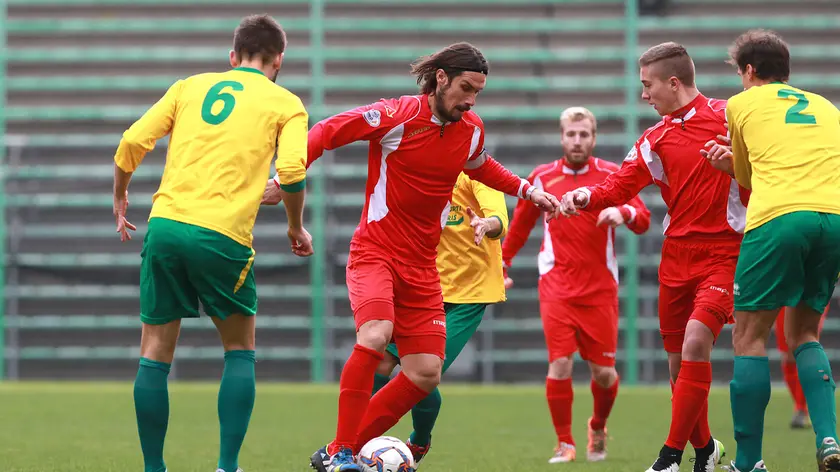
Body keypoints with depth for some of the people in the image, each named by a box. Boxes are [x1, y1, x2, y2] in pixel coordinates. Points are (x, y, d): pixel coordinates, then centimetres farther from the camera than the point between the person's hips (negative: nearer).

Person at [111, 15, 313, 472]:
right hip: (223, 235, -2)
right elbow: (292, 172, -6)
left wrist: (120, 199, 22)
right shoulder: (286, 104, 9)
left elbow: (133, 142, 8)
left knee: (155, 352, 10)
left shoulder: (190, 87, 17)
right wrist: (296, 228, 10)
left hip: (164, 226, 2)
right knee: (240, 349, 14)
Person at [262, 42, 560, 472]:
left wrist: (526, 191, 22)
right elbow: (325, 133, -9)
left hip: (422, 267, 6)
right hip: (375, 252, -6)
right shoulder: (396, 116, -13)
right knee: (376, 333, -32)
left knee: (426, 374, -1)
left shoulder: (472, 130, 5)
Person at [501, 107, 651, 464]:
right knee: (560, 364, -13)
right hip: (557, 286, 0)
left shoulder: (613, 175, 3)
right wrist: (503, 264, 21)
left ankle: (598, 428, 30)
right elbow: (520, 225, 20)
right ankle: (564, 444, 1)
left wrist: (624, 213, -26)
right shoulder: (542, 178, 7)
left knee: (604, 372, 0)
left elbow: (643, 221, -5)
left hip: (600, 287, 0)